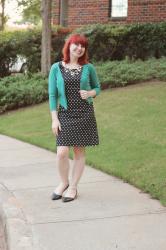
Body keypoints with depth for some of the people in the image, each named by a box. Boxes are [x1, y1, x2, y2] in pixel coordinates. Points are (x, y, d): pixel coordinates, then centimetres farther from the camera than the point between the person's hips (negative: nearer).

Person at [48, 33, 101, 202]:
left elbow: (97, 88, 14)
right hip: (65, 114, -1)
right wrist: (54, 119, -6)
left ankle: (73, 187, 18)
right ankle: (64, 182, 18)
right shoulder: (56, 68, 0)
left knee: (79, 151, 4)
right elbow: (52, 95, 0)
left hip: (84, 114, 1)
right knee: (62, 152, -9)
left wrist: (89, 93, -10)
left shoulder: (88, 68, 2)